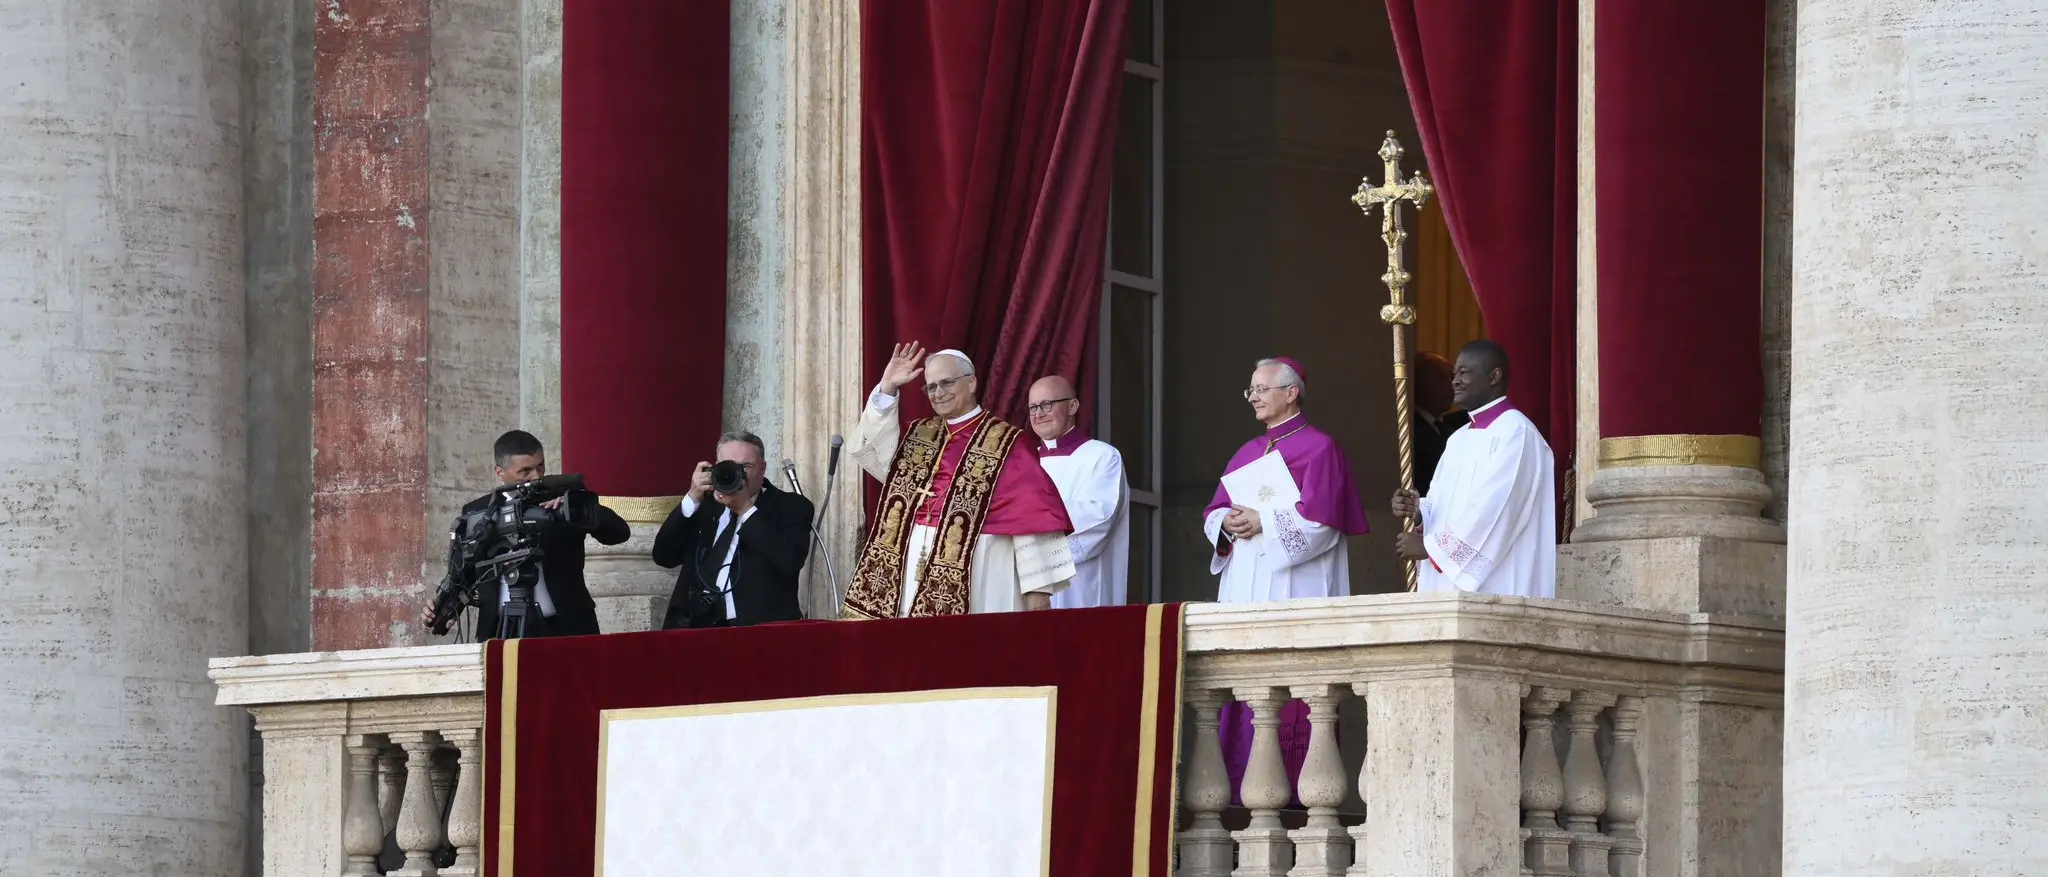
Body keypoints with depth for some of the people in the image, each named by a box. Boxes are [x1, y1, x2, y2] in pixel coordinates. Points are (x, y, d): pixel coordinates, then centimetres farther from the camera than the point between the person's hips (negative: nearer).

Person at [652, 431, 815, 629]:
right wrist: (692, 499, 0)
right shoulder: (704, 505, 18)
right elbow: (663, 557, 9)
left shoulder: (792, 507, 6)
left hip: (759, 626, -3)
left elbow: (789, 561, -11)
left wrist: (746, 509, -10)